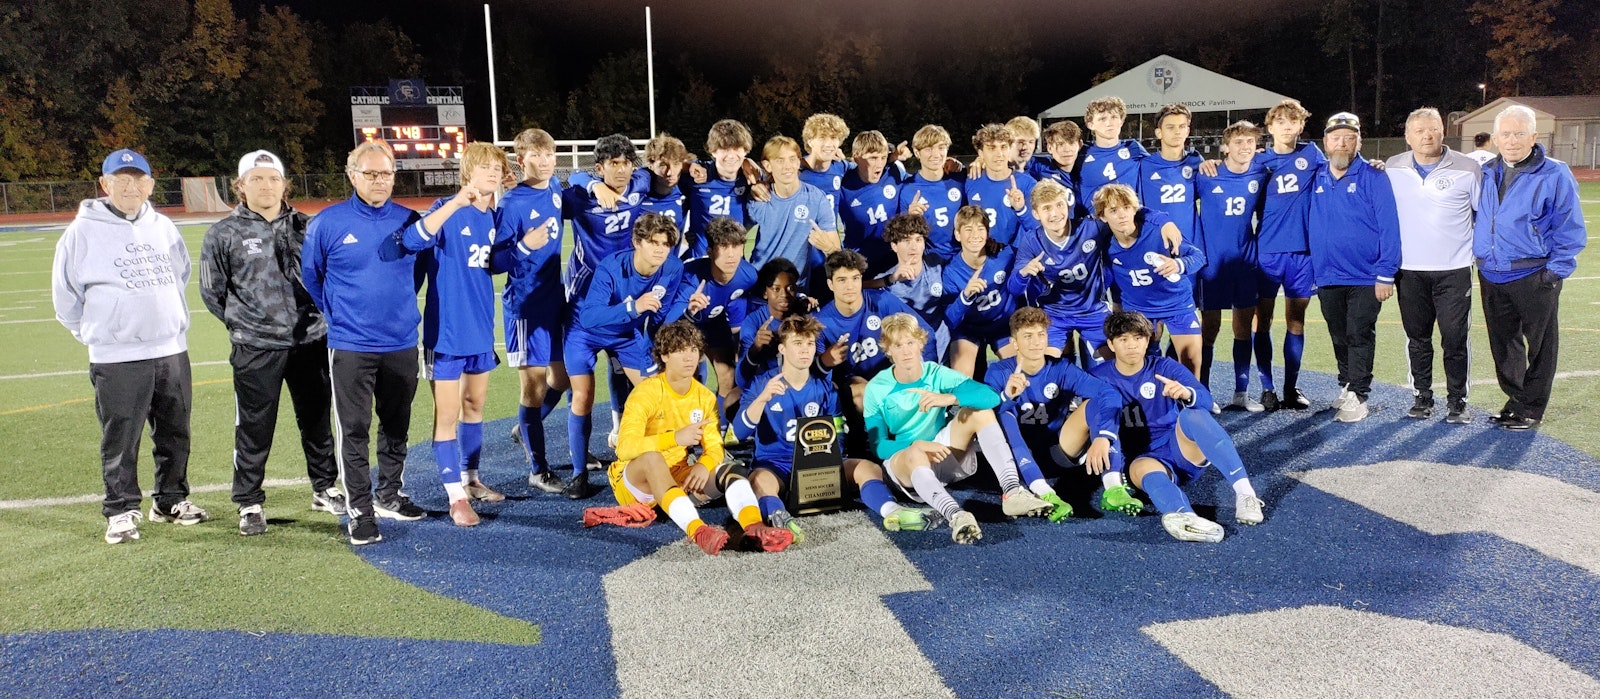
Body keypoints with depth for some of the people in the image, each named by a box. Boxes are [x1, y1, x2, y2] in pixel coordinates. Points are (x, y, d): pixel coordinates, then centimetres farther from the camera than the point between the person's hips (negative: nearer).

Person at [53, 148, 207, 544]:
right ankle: (121, 512, 12)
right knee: (120, 440, -1)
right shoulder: (83, 232, -6)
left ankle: (172, 501, 27)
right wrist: (99, 335, 5)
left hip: (172, 352, 5)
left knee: (175, 434, 13)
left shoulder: (163, 227, 8)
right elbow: (66, 297, 2)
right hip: (116, 360, -5)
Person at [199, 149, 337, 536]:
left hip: (311, 342, 3)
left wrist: (314, 317, 8)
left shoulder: (304, 226, 7)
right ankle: (249, 504, 15)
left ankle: (324, 489, 29)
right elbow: (212, 292, 6)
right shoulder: (223, 234, -1)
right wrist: (244, 324, 6)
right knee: (254, 430, 3)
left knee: (318, 421, 14)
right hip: (255, 350, -3)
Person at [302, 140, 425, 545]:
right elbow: (310, 276, 8)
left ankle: (390, 497, 29)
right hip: (350, 347, -3)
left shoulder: (409, 221, 1)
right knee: (353, 431, 0)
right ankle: (359, 510, 8)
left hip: (402, 345, 3)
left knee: (396, 427, 14)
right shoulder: (327, 223, -5)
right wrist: (336, 315, 10)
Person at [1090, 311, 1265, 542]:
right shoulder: (1099, 378, 5)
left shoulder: (1165, 368, 2)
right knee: (1144, 470, -38)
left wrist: (1186, 393, -37)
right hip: (1144, 457, -1)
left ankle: (1243, 490, -41)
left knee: (1191, 416, -31)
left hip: (1185, 451, 1)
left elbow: (1205, 399, -13)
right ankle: (1183, 517, -72)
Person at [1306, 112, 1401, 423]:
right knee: (1340, 338, 14)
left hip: (1365, 278, -4)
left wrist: (1386, 274, -15)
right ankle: (1346, 387, 28)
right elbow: (1308, 225, 11)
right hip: (1327, 277, 4)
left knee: (1360, 337, 0)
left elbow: (1389, 226, -10)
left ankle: (1357, 396, 7)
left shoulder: (1373, 178, -7)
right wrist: (1311, 270, 5)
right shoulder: (1315, 178, 6)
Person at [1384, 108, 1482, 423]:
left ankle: (1457, 402, 10)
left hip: (1454, 270, -2)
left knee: (1454, 339, -1)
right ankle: (1423, 397, 21)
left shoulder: (1467, 168, -2)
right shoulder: (1392, 169, 4)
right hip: (1409, 270, 2)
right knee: (1417, 338, 9)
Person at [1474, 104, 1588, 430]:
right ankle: (1515, 398, 27)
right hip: (1492, 275, 5)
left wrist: (1555, 271, -11)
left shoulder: (1555, 175, -7)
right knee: (1503, 343, 13)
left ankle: (1532, 407, 16)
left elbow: (1571, 230, -6)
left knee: (1540, 344, 5)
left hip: (1534, 277, -5)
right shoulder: (1486, 173, 7)